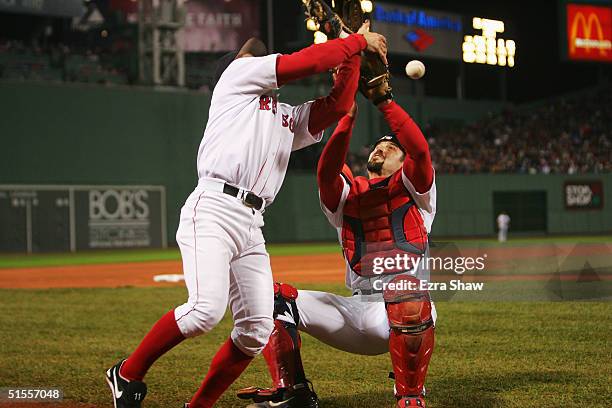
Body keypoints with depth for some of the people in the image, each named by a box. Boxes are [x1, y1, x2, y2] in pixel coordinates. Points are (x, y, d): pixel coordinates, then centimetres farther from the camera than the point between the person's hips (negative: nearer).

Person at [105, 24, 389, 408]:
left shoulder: (290, 119, 30)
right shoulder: (237, 75, 12)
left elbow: (337, 104, 16)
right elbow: (306, 61, 3)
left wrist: (353, 55, 13)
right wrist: (358, 40, 12)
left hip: (252, 226, 8)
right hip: (212, 210, -8)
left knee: (258, 329, -2)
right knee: (206, 309, -24)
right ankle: (127, 374, -5)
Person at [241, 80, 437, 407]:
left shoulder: (413, 190, 10)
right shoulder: (347, 195, 18)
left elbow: (420, 149, -11)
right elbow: (326, 172, -5)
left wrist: (384, 100, -13)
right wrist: (348, 117, -13)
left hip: (406, 318, -4)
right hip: (357, 312, 5)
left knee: (405, 287, -40)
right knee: (276, 296, -2)